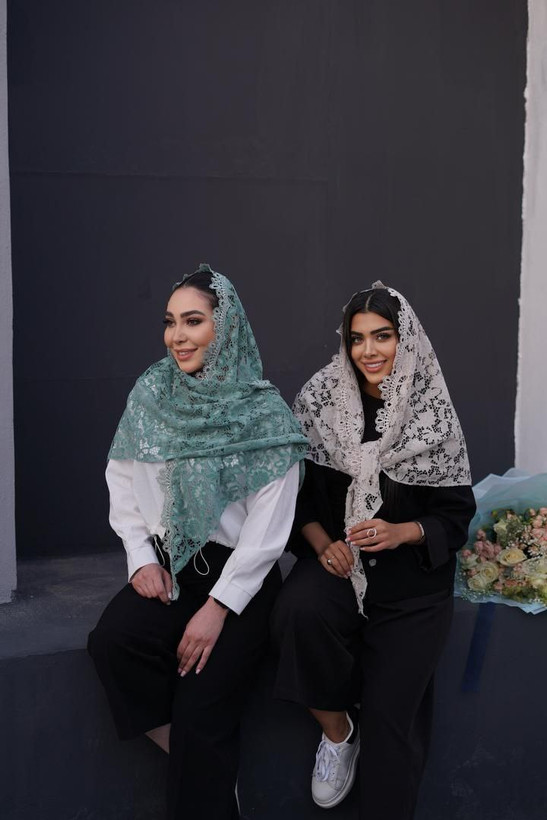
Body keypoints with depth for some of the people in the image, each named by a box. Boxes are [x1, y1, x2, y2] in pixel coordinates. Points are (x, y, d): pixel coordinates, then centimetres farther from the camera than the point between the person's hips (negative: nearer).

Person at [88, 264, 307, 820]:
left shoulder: (264, 413, -9)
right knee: (111, 640, -25)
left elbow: (267, 526, -10)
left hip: (239, 570, -3)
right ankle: (201, 764, -7)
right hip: (166, 564, 4)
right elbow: (122, 482, 8)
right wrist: (142, 558, -4)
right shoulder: (150, 394, 4)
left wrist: (218, 607, -15)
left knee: (200, 707, -17)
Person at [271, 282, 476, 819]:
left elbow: (456, 516, 1)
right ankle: (336, 726, -4)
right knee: (297, 612, -33)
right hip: (337, 558, 1)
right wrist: (321, 542, -13)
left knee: (390, 716, -12)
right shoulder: (320, 401, -2)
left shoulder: (433, 417, -3)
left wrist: (400, 532, -16)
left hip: (413, 578, -1)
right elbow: (293, 491, 4)